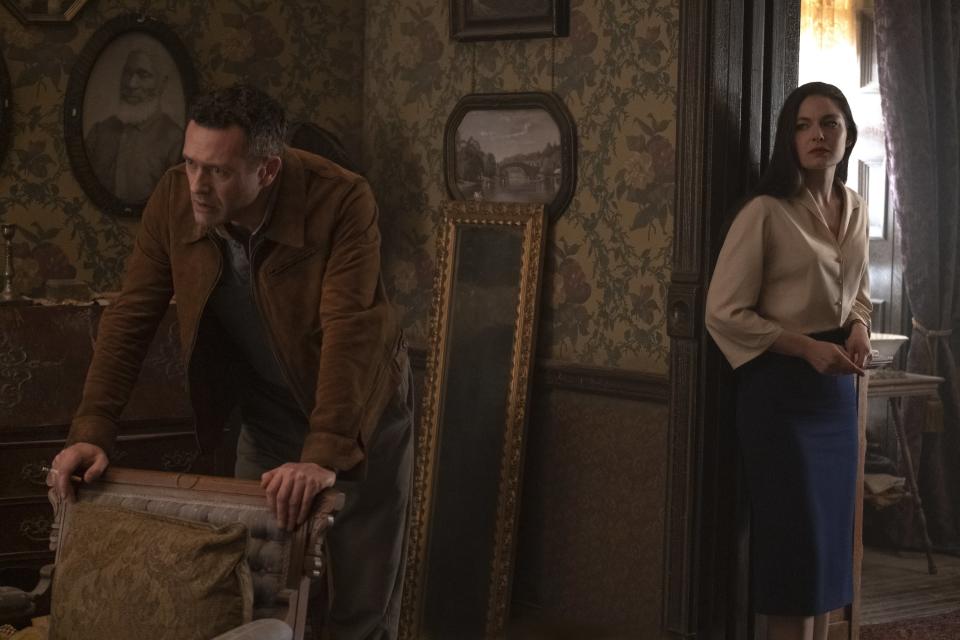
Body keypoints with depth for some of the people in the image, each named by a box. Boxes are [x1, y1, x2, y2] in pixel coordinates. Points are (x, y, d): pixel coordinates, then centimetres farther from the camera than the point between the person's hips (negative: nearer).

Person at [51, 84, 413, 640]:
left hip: (362, 412, -4)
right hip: (267, 416, 4)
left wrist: (324, 454, -44)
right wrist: (92, 431, -19)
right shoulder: (174, 199, -15)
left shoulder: (342, 201, -28)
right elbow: (130, 317, -11)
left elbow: (349, 330, -35)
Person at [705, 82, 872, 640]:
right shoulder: (766, 213, -13)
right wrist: (807, 347, -20)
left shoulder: (856, 210, 8)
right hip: (781, 389, -7)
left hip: (837, 389, 7)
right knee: (797, 536, -1)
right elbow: (724, 312, -14)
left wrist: (859, 329, 0)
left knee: (832, 532, 12)